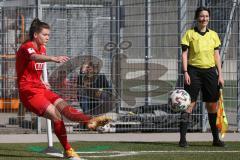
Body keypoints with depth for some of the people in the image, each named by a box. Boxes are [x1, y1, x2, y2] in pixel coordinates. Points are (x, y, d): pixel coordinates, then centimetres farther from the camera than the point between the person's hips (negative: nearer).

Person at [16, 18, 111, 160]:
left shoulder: (42, 49, 16)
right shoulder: (27, 47, -12)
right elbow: (35, 57, -37)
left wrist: (41, 81, 13)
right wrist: (54, 59, -54)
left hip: (40, 89, 8)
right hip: (28, 92, -8)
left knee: (63, 106, -17)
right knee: (55, 115, -22)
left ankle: (89, 120, -40)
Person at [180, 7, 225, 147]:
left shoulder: (213, 35, 11)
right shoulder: (190, 34, 1)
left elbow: (217, 55, 12)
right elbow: (184, 54, -1)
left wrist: (220, 74, 6)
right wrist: (185, 72, -10)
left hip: (210, 71, 3)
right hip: (194, 71, -3)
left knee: (212, 105, 5)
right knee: (190, 104, -8)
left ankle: (216, 138, 15)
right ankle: (183, 138, -7)